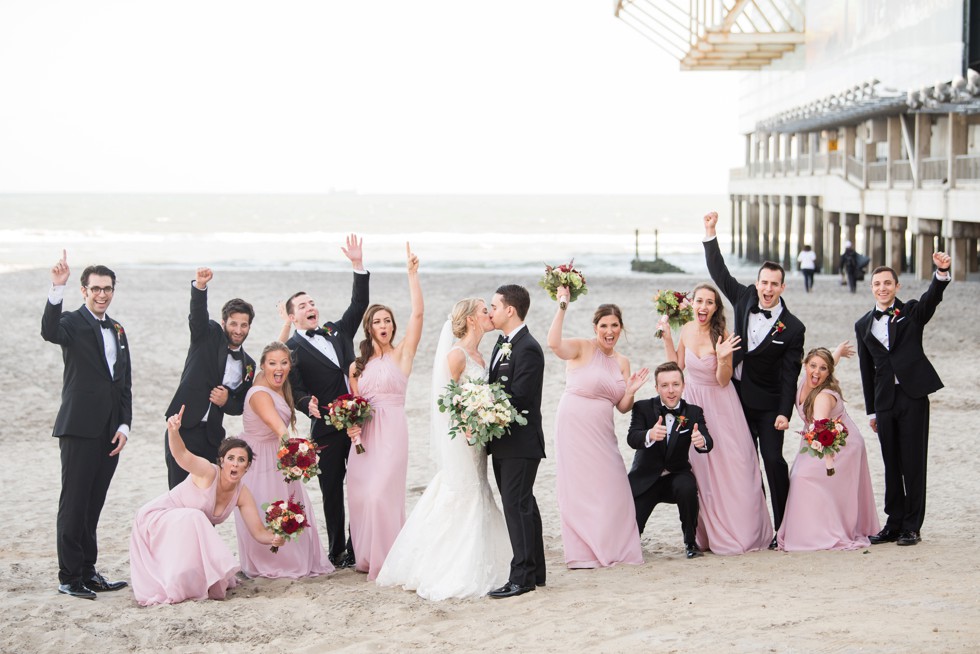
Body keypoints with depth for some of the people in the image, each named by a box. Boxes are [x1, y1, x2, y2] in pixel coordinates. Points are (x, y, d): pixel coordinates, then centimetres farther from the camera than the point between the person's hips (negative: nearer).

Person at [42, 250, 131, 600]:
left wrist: (124, 425, 7)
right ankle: (69, 577, 1)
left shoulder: (117, 330, 17)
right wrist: (57, 288, -41)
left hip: (110, 432, 6)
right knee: (74, 504, -4)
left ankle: (87, 572, 18)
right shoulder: (74, 323, -4)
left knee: (93, 506, 12)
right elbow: (49, 331, -29)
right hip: (79, 429, -6)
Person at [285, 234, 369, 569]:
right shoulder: (291, 349, 0)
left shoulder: (338, 331, 16)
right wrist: (308, 404, -29)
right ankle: (337, 551, 13)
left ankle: (357, 547, 17)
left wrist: (359, 267, 2)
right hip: (328, 428, -4)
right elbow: (296, 390, -8)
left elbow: (359, 305, 10)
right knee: (332, 490, 4)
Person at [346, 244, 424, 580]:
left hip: (391, 430, -5)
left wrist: (412, 274, -13)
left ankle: (386, 558, -3)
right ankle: (365, 556, 17)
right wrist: (350, 424, -4)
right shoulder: (358, 365, 15)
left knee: (381, 494, -13)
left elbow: (417, 314, -9)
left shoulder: (402, 353, 1)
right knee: (359, 494, 2)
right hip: (364, 433, 5)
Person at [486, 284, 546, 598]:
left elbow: (517, 398, -21)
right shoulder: (503, 344, 15)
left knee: (517, 507, -9)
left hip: (520, 442, -10)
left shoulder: (527, 349, -16)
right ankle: (535, 572, 21)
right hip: (504, 443, 10)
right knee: (522, 506, 14)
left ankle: (522, 577, -6)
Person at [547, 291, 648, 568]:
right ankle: (584, 552, 8)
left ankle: (612, 548, 16)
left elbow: (623, 407, 11)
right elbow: (554, 343, -28)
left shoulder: (622, 362, 11)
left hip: (602, 432, 6)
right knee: (580, 486, 0)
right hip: (575, 427, -6)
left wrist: (631, 391, -9)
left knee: (612, 488, 4)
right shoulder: (582, 348, -6)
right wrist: (562, 306, -26)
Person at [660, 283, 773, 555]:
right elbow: (677, 365, 12)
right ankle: (710, 532, 17)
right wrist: (667, 338, 3)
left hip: (720, 406, -4)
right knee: (700, 469, 7)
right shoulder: (687, 330, -1)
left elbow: (723, 381, -14)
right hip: (694, 403, 4)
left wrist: (722, 359, -31)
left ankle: (739, 532, 8)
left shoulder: (722, 336, -15)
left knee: (730, 467, -2)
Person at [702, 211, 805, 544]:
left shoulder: (792, 328, -12)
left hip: (768, 404, -5)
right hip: (739, 397, 5)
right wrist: (710, 234, -2)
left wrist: (784, 413, -18)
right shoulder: (744, 299, 0)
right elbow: (719, 273, 6)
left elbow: (790, 375, -12)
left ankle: (782, 528, -3)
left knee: (773, 460, -10)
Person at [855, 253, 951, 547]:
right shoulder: (863, 325, 13)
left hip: (913, 395, -4)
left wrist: (942, 273, -39)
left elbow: (932, 298, -18)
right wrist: (871, 410, 13)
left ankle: (912, 526, 3)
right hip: (885, 401, 4)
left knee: (914, 463, -1)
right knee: (892, 466, 8)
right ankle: (894, 524, 15)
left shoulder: (912, 312, 4)